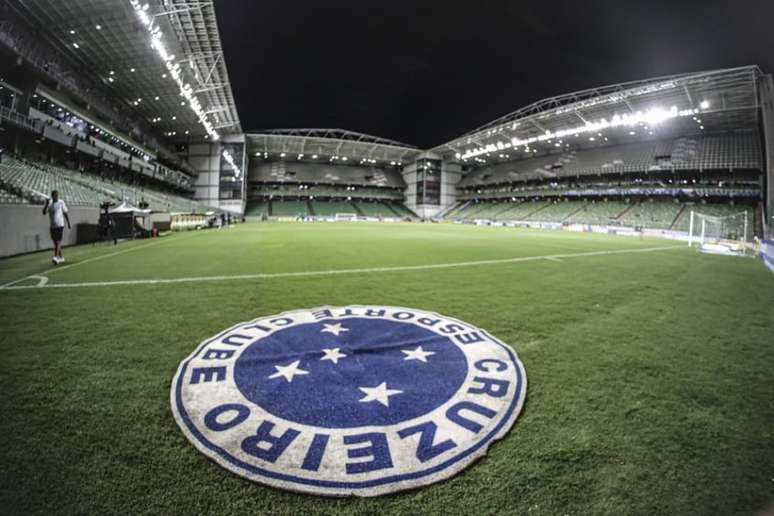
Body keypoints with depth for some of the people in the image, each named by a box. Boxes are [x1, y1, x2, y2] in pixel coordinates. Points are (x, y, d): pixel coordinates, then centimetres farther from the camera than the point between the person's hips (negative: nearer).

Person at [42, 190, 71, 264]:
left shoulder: (61, 202, -1)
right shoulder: (49, 203, 9)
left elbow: (65, 214, 3)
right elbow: (44, 212, 2)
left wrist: (68, 224, 1)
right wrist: (46, 204, -12)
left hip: (60, 225, -5)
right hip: (52, 226, 5)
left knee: (58, 241, -15)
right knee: (55, 243, 9)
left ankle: (56, 257, -22)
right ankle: (61, 257, 20)